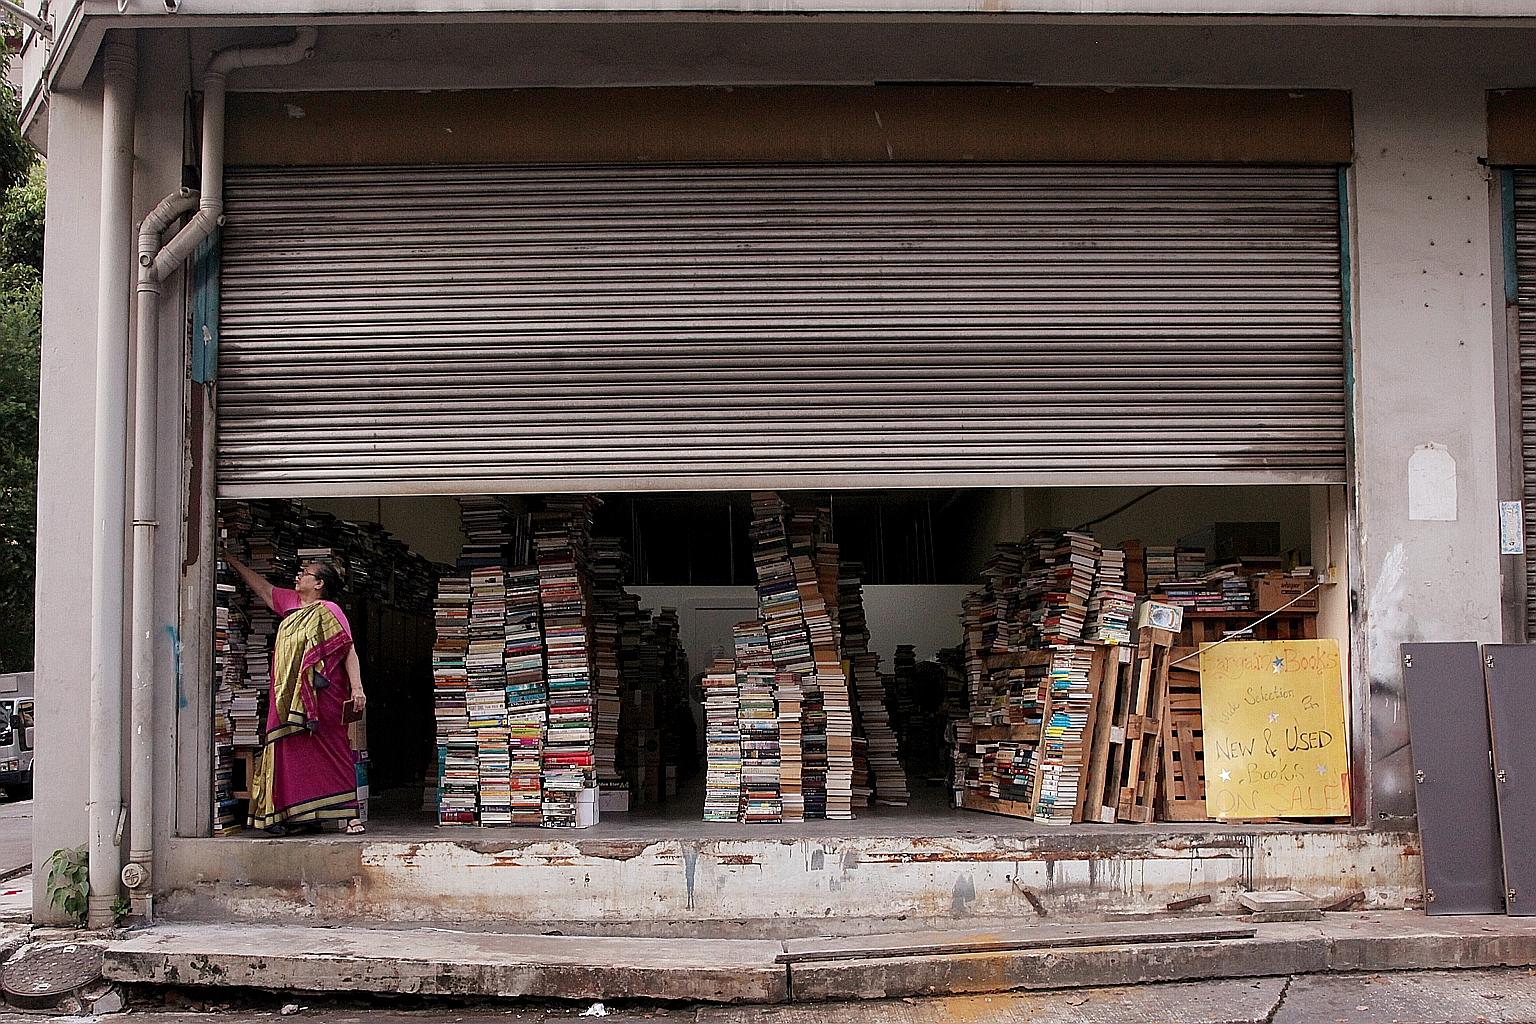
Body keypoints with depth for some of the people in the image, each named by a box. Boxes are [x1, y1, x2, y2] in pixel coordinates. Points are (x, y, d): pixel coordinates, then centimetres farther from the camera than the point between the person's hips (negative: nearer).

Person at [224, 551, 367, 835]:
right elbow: (262, 587, 30)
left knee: (331, 753, -8)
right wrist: (232, 560, 35)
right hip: (289, 699, 8)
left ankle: (350, 814, -7)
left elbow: (349, 651, -10)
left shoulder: (328, 610, -5)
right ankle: (304, 817, 7)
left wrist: (357, 688, -19)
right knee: (292, 753, 4)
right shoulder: (291, 603, 16)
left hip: (320, 696, -8)